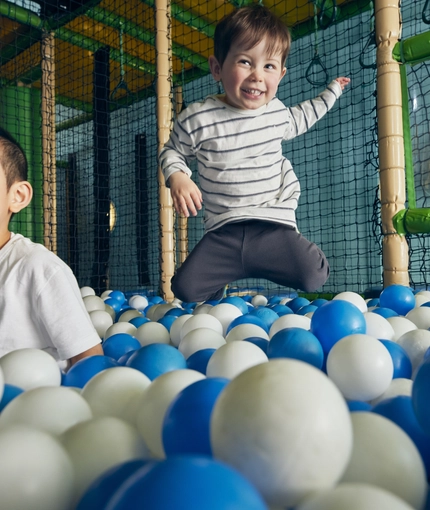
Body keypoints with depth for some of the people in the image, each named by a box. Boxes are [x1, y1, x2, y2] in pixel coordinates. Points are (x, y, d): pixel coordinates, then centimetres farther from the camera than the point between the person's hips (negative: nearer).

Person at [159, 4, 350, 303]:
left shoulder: (276, 111, 6)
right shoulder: (197, 118, -8)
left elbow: (297, 120, 31)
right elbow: (172, 151, 7)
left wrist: (331, 91, 33)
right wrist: (177, 178, -13)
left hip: (274, 225, 2)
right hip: (223, 233, -1)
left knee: (313, 278, -17)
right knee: (186, 289, -11)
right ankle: (223, 284, 22)